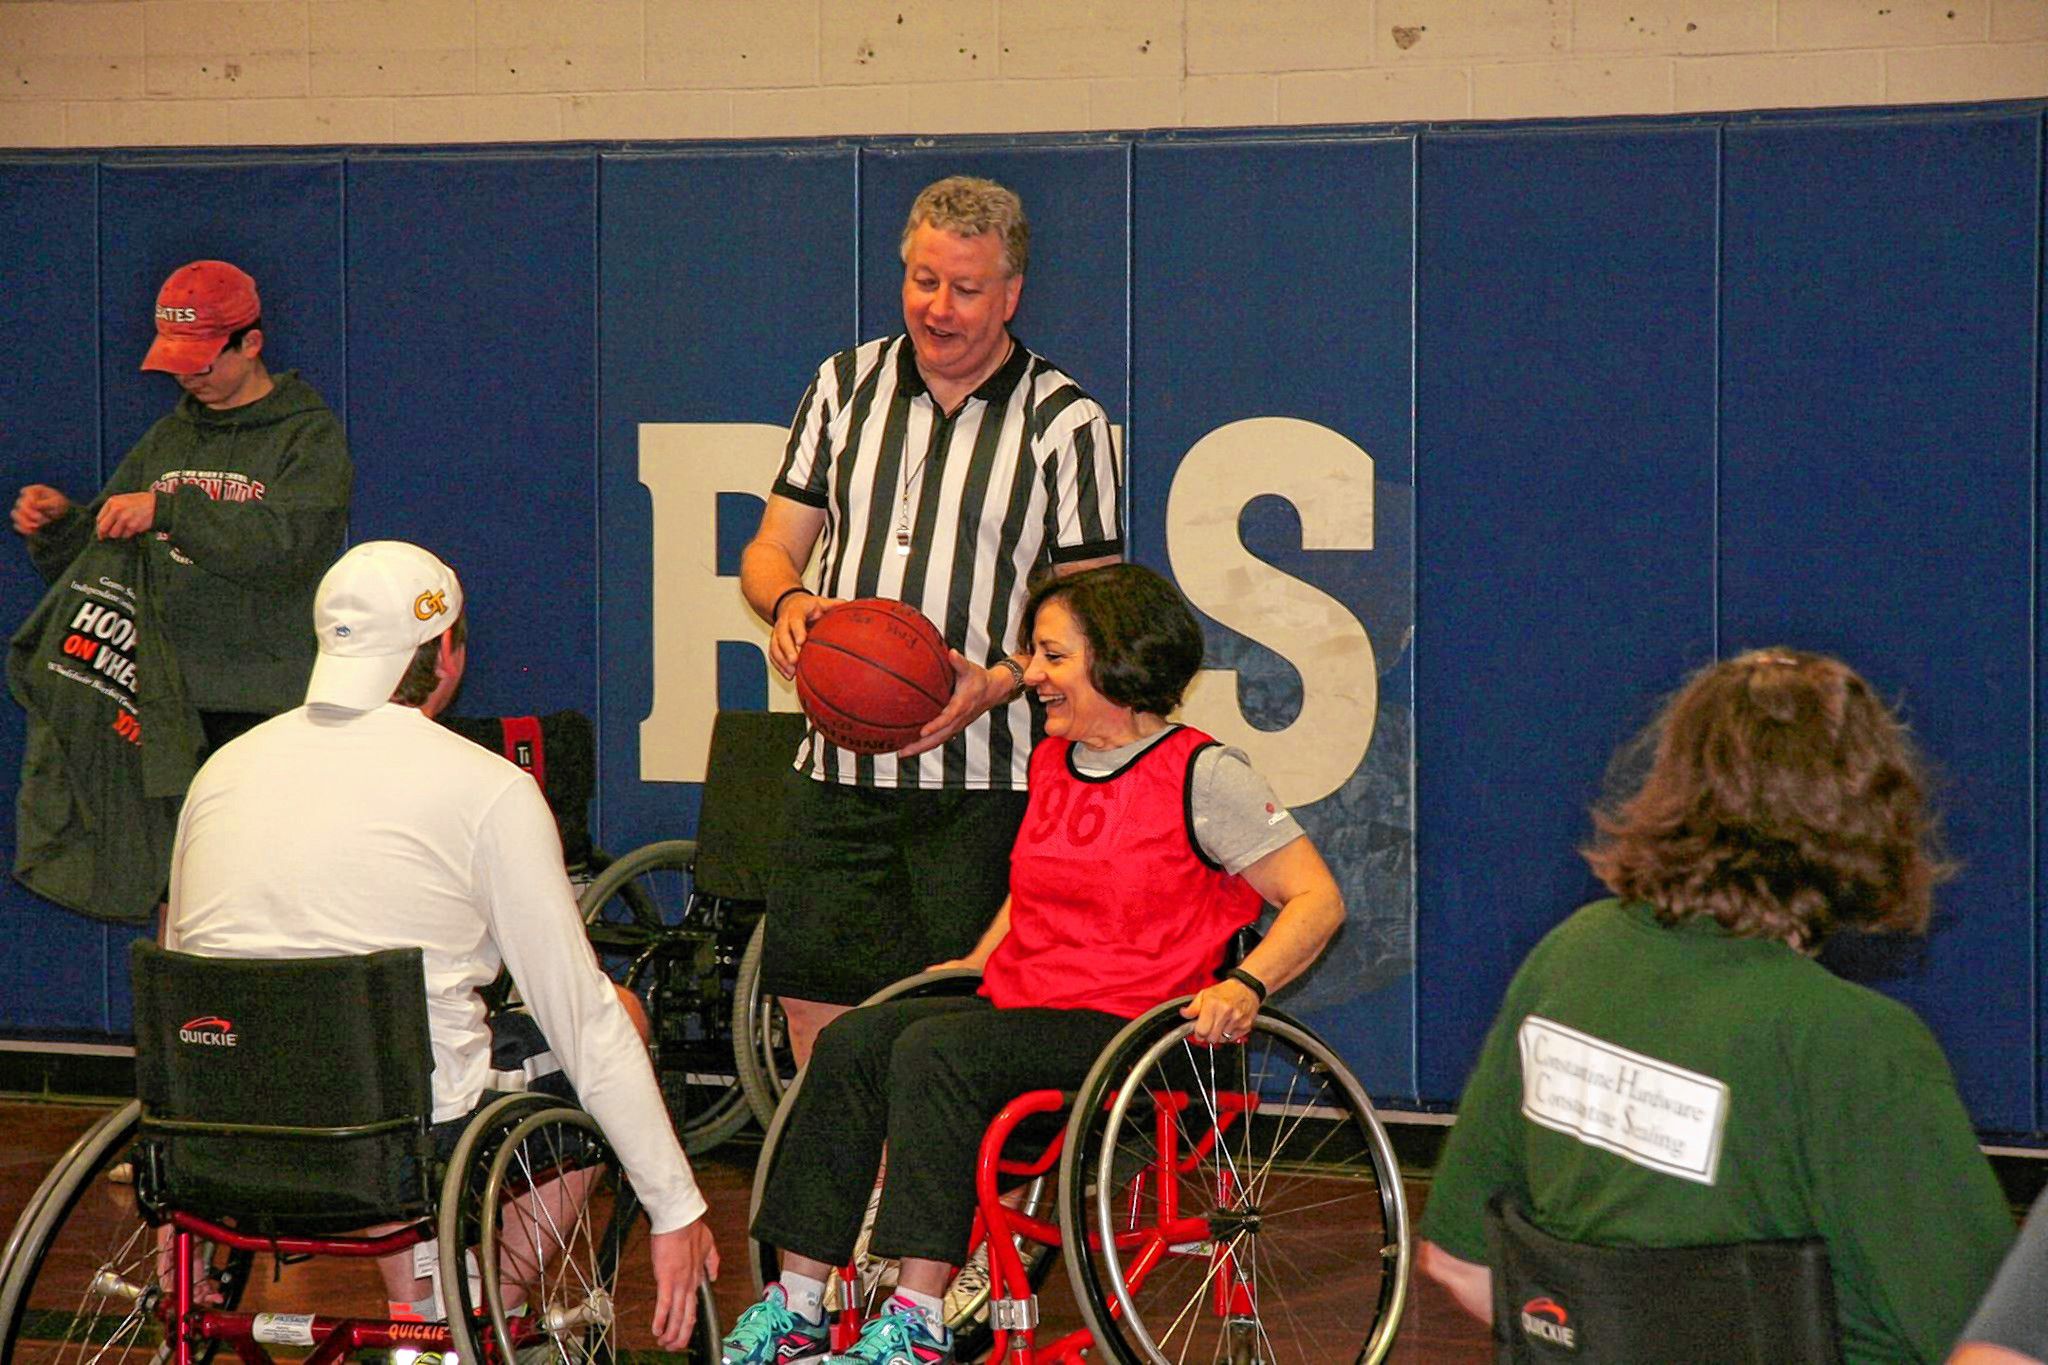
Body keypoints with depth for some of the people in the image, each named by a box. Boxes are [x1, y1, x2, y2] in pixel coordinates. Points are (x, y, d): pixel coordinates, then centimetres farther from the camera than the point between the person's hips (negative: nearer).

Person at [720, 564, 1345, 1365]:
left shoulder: (1202, 776, -6)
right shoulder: (1051, 762, 17)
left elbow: (1317, 898, -9)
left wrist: (1244, 985, -23)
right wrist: (979, 960, 23)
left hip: (1126, 1027, -7)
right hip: (1020, 1003, 8)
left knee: (934, 1051, -30)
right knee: (850, 1043, -16)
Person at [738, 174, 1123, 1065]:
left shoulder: (1066, 423, 1)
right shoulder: (846, 386, 12)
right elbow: (770, 547, 15)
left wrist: (1000, 681, -19)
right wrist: (787, 603, -9)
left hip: (986, 779, -4)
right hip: (839, 768, 4)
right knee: (817, 1034, 3)